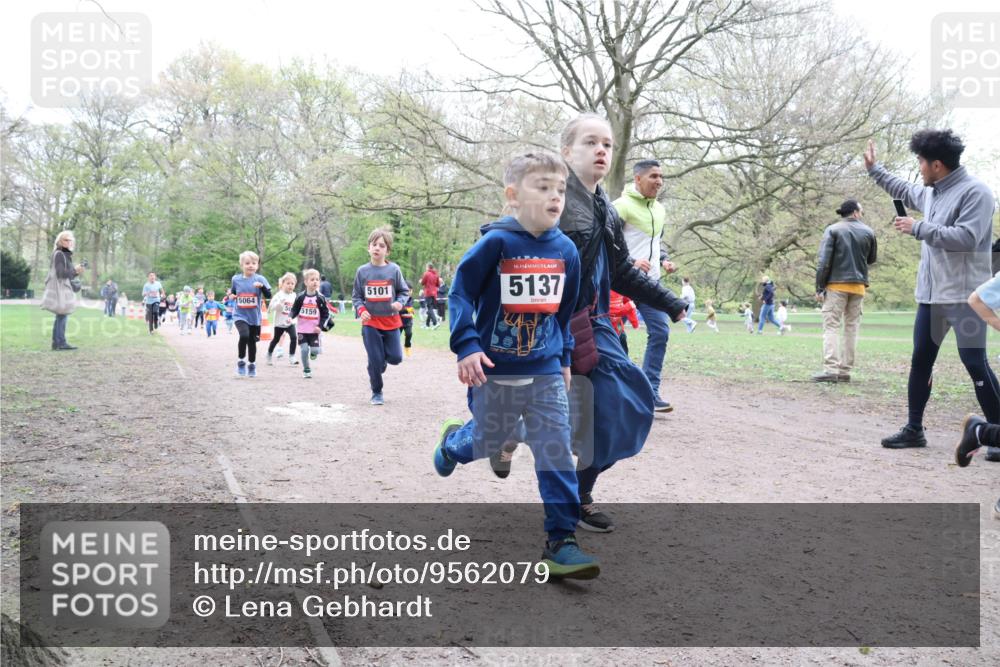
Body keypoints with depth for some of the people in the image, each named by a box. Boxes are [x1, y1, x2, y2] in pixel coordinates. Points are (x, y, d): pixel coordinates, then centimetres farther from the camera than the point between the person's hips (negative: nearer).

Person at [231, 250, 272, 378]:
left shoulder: (260, 279, -6)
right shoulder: (236, 279, 0)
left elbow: (268, 296, -14)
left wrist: (262, 286, -30)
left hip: (254, 317, 1)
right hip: (240, 316, -1)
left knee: (252, 341, 13)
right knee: (244, 335, -25)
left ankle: (252, 365, 35)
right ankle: (240, 362, -5)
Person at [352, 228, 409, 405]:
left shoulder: (394, 270, -4)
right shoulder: (362, 271, -3)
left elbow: (404, 291, 5)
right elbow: (356, 296, 5)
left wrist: (400, 302, -15)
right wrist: (361, 310, -12)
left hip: (391, 321, 1)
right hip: (370, 323, -1)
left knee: (395, 357, -1)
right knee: (375, 361, 0)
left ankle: (382, 359, 35)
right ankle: (377, 393, 17)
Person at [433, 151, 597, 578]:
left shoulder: (566, 250, 2)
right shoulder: (496, 242, -13)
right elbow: (461, 293, -11)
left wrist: (564, 357, 17)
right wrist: (467, 345, -21)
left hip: (546, 372, 3)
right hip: (495, 370, -3)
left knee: (557, 454, -4)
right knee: (487, 441, 17)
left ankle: (561, 541, 4)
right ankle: (452, 441, 53)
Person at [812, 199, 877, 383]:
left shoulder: (833, 230, -2)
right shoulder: (868, 232, 6)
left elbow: (823, 261, -8)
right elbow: (872, 259, 16)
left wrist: (819, 287, -6)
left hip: (837, 285, -3)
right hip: (858, 286, 3)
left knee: (831, 326, -4)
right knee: (851, 327, 8)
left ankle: (831, 369, -16)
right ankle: (845, 370, 5)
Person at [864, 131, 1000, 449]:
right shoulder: (930, 192, 12)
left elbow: (966, 238, -25)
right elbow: (904, 190, 35)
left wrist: (917, 228, -19)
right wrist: (874, 169, 41)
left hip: (964, 296, -8)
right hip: (930, 295, 8)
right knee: (920, 362, 10)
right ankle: (914, 429, 20)